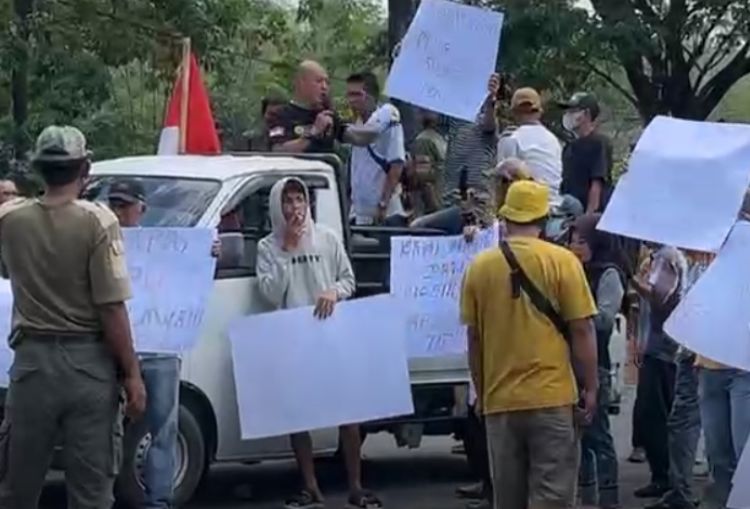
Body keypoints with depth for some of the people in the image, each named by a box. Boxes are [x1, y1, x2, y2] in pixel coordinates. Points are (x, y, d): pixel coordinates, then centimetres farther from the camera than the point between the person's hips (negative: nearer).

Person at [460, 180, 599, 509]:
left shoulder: (480, 266, 3)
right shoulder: (561, 261, -5)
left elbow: (474, 338, 8)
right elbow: (582, 330, -5)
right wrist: (590, 387, 4)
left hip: (499, 399, 3)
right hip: (552, 396, -3)